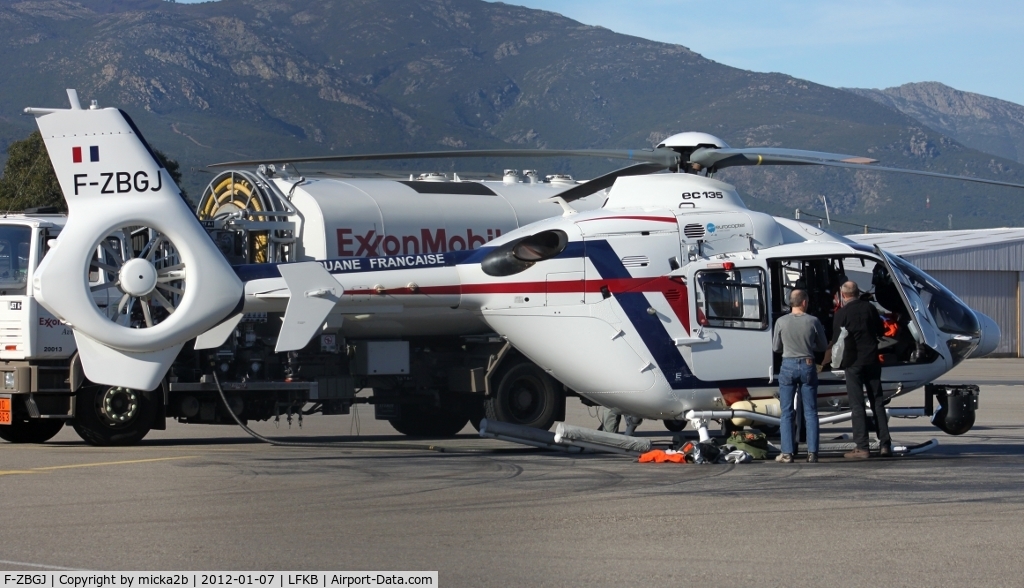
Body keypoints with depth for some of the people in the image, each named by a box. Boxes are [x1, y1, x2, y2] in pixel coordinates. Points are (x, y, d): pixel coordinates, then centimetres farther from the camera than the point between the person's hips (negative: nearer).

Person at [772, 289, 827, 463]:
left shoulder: (781, 322, -5)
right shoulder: (813, 321, -5)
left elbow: (776, 347, 5)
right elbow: (822, 346, 6)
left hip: (788, 366, 0)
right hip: (808, 366, 0)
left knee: (787, 412, 5)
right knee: (810, 412, 6)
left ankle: (787, 453, 2)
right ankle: (812, 453, 4)